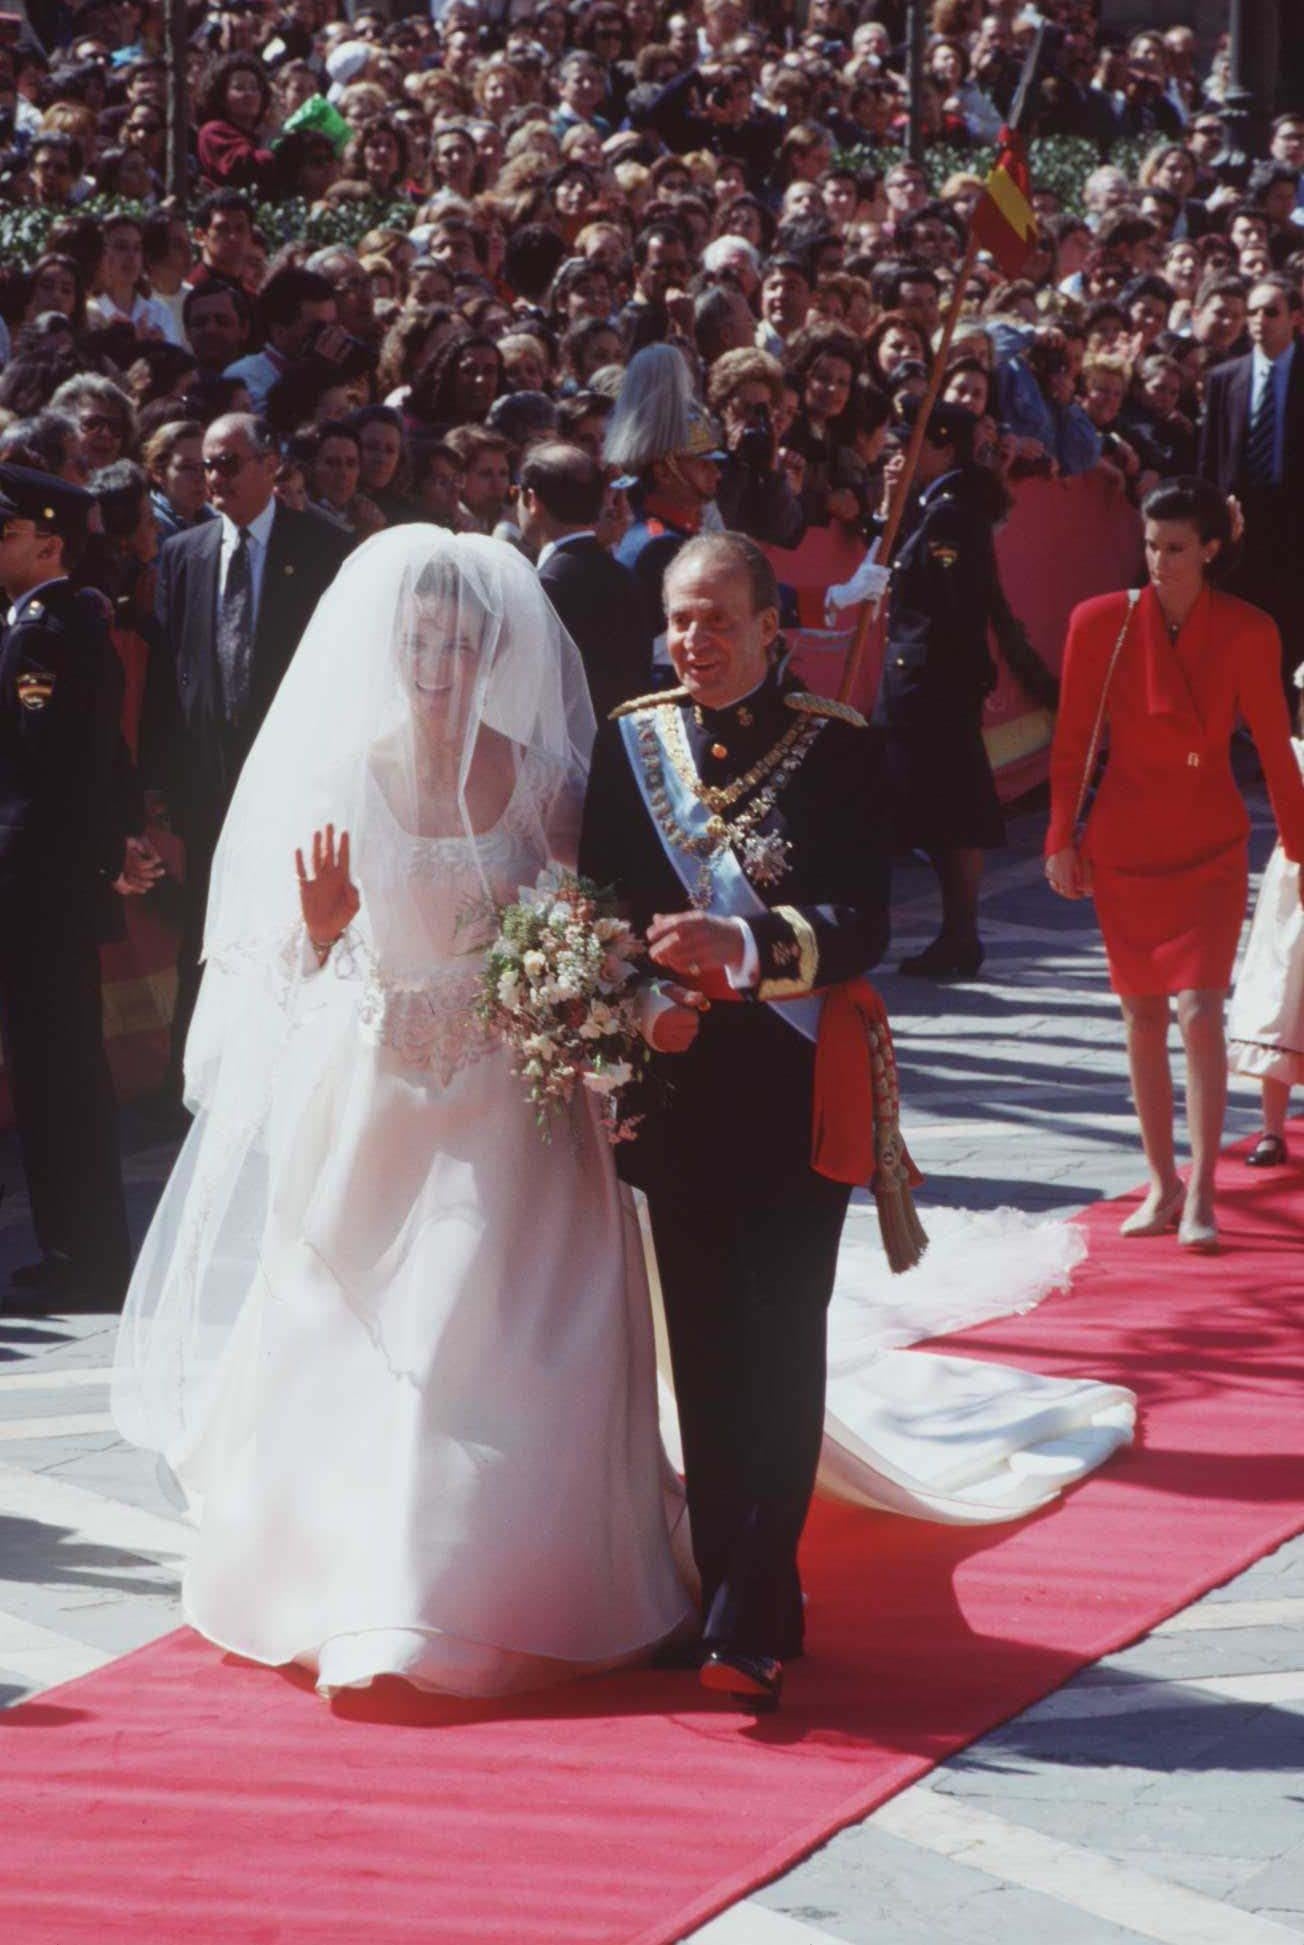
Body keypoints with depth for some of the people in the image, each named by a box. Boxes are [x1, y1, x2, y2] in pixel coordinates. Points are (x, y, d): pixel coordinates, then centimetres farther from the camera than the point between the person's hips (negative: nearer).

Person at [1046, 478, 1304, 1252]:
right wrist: (1062, 838, 1)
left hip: (1211, 849, -2)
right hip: (1124, 846, 2)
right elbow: (1074, 741, 2)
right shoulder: (1101, 623, -5)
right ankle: (1163, 1184, 19)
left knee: (1199, 1010, -14)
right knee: (1143, 1017, 8)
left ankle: (1201, 1194, -8)